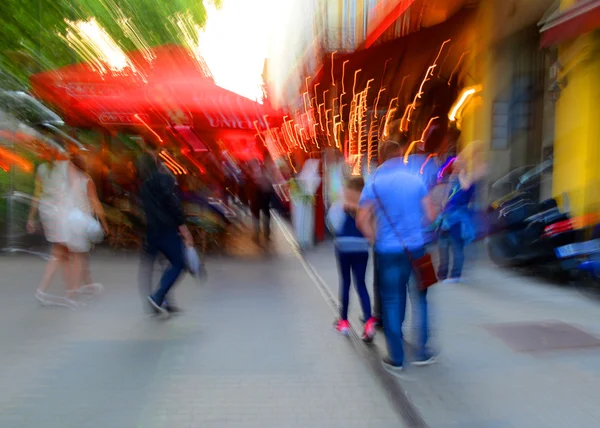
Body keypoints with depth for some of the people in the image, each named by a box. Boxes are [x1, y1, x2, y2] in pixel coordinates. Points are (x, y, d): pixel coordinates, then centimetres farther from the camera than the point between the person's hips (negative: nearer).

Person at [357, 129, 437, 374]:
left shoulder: (374, 184, -6)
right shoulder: (416, 180, -1)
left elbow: (362, 220, -13)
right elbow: (430, 216, 1)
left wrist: (375, 238, 2)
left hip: (388, 252, -1)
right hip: (416, 250, 2)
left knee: (391, 303, 8)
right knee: (420, 299, 16)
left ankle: (396, 358, 16)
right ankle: (422, 352, 24)